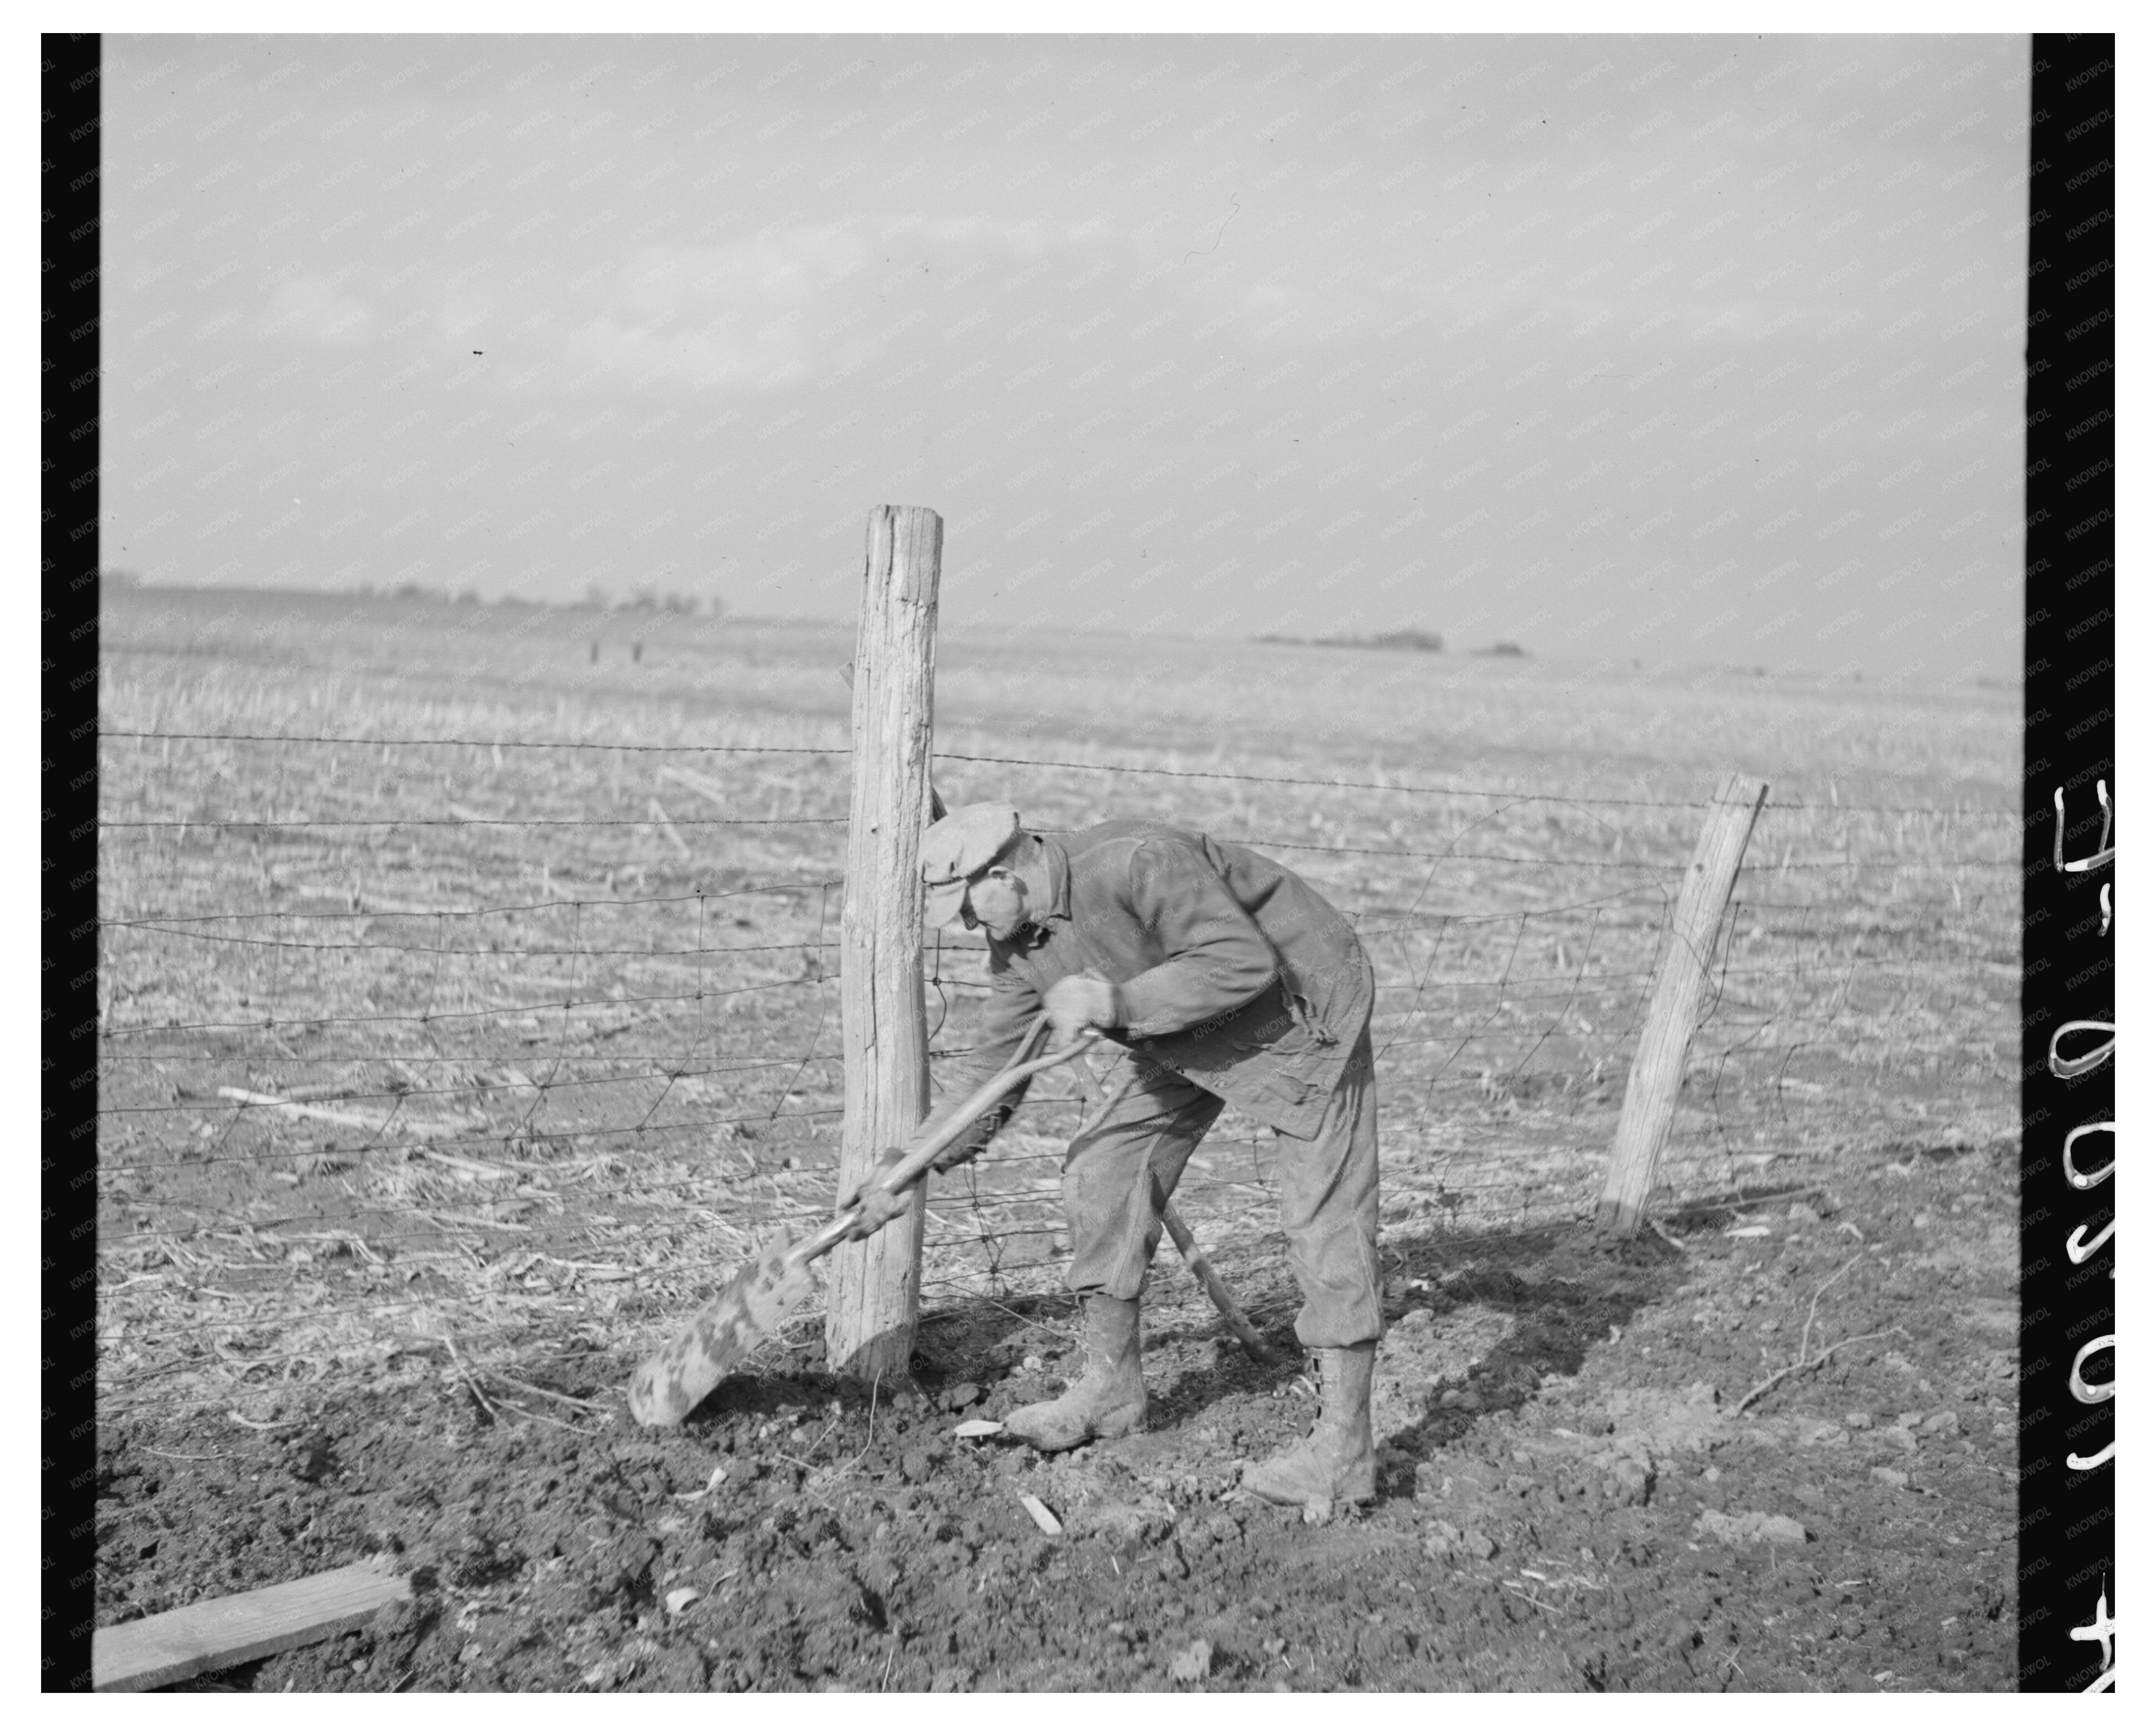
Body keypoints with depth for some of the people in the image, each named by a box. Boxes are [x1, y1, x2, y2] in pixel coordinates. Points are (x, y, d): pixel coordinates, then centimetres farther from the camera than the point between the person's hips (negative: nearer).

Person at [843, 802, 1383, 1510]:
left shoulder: (1137, 864, -33)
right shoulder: (1020, 944, -5)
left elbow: (1242, 963, -34)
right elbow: (991, 1067, 1)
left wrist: (1117, 1003, -36)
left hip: (1299, 1007, -8)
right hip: (1188, 1038, 9)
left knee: (1327, 1218, -11)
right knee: (1102, 1174, 5)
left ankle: (1343, 1446, -10)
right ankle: (1111, 1387, 19)